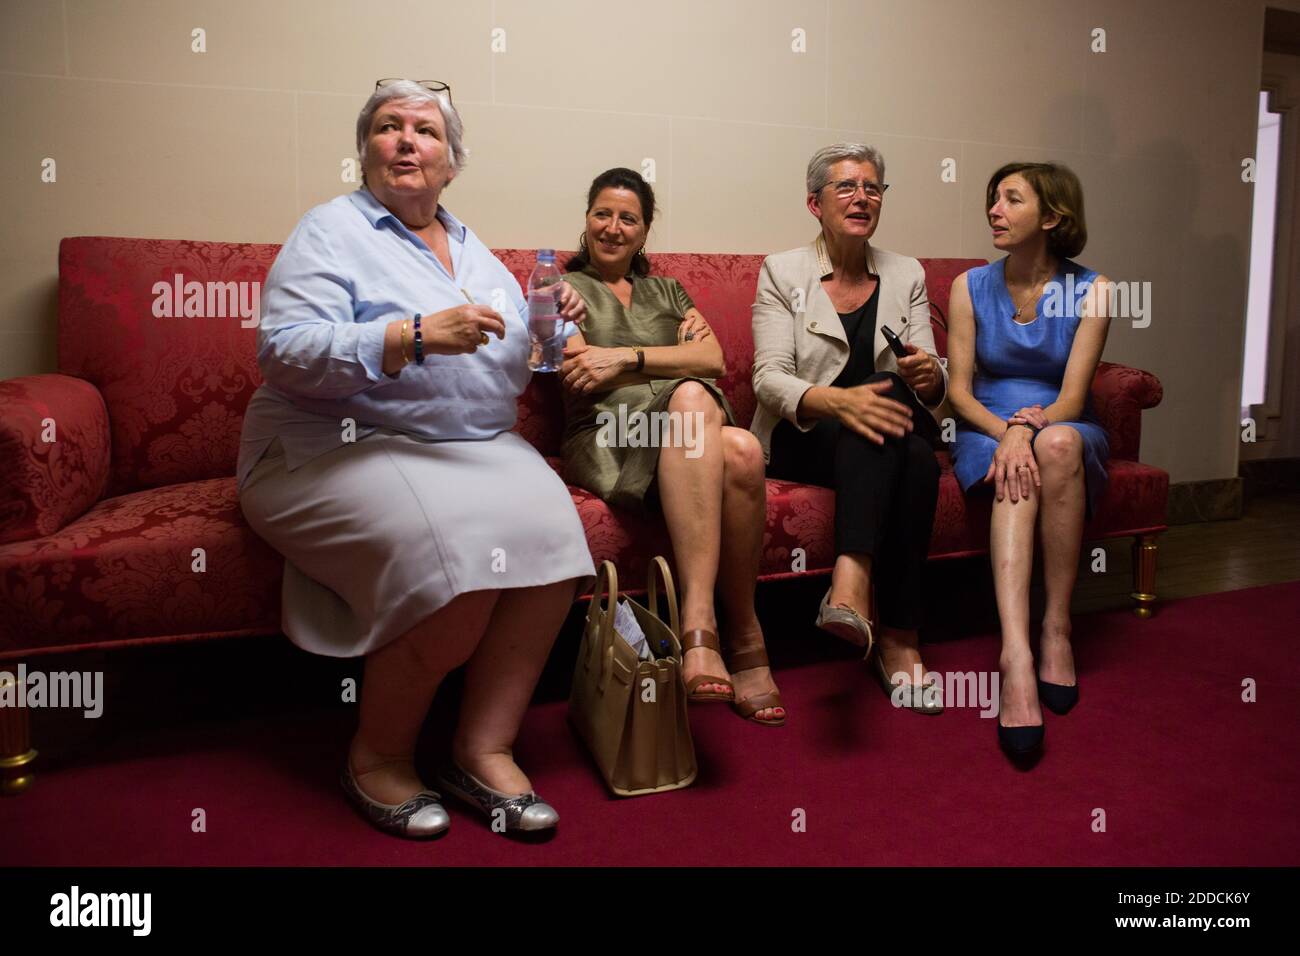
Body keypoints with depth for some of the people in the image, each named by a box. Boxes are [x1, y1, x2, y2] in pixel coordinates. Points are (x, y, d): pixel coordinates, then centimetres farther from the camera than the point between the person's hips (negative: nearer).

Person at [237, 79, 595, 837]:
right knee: (459, 554, -32)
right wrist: (415, 336, -25)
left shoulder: (473, 250, 20)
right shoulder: (332, 231, 0)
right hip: (341, 452, -5)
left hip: (474, 448, 6)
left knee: (550, 533, -24)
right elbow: (284, 352, -15)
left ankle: (486, 748, -10)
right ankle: (380, 756, -7)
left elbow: (507, 366, 22)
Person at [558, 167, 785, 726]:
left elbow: (714, 360, 8)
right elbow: (580, 378, -1)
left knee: (741, 454, -34)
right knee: (691, 396, -37)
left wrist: (626, 356, -6)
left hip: (686, 435, 4)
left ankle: (701, 624, -34)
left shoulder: (666, 291, 28)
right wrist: (675, 357, -1)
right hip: (605, 436, -3)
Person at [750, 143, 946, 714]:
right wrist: (838, 400, -32)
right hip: (799, 440, -3)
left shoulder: (906, 275, 12)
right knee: (882, 392, -34)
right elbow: (769, 378, -11)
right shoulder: (782, 272, 2)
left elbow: (932, 388, 6)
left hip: (888, 441, 3)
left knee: (918, 457, -32)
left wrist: (929, 376, -20)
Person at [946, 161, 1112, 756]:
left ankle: (1056, 628, -29)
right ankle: (1016, 653, -53)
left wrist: (1030, 428, -30)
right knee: (1016, 477, -35)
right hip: (987, 430, 0)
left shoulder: (1088, 291, -2)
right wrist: (1008, 431, -21)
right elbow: (959, 391, -2)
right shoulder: (971, 287, 2)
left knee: (1058, 443, -37)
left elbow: (1072, 398, -9)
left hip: (1064, 431, 0)